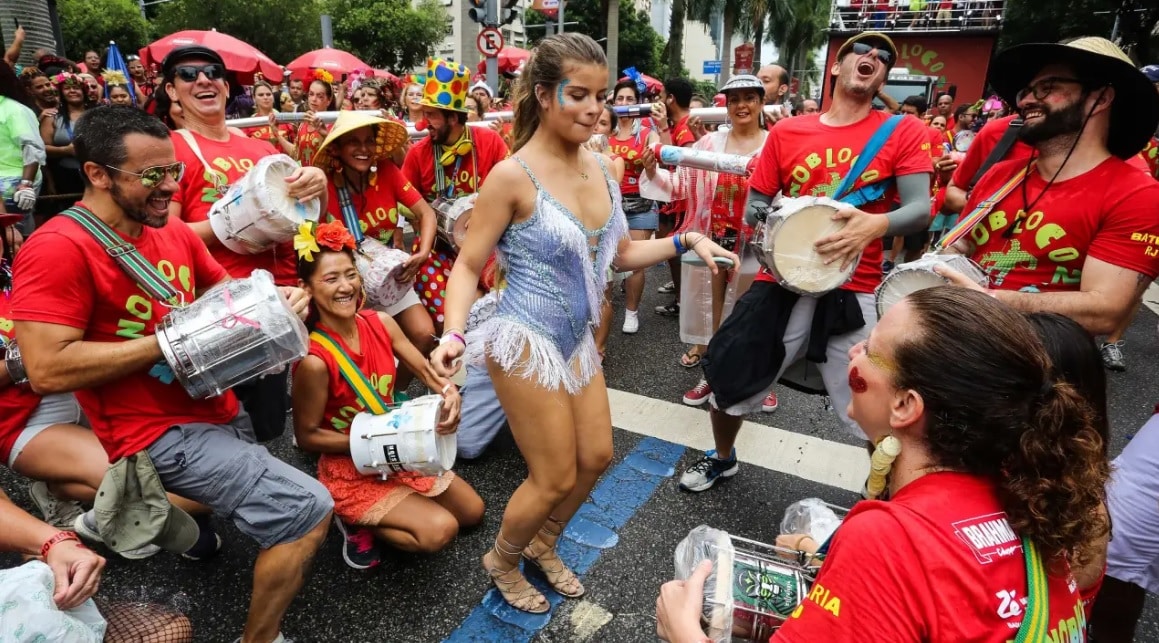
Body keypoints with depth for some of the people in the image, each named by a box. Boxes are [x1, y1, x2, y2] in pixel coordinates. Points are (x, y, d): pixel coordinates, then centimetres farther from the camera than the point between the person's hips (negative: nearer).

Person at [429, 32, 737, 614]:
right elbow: (468, 265, -13)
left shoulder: (600, 168, 1)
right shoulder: (513, 175, -18)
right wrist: (454, 333, -28)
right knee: (556, 478, 3)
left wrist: (685, 241, 0)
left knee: (596, 456, 17)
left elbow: (621, 253, 11)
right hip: (526, 342, -7)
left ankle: (543, 544, 45)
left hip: (576, 338, 7)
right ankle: (502, 562, 35)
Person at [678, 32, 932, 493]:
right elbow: (754, 207, 10)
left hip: (855, 293, -1)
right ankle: (722, 459, 41)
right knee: (728, 384, 10)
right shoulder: (787, 131, 6)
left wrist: (876, 224, -26)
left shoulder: (903, 131, 2)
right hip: (782, 284, 2)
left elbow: (921, 209, -5)